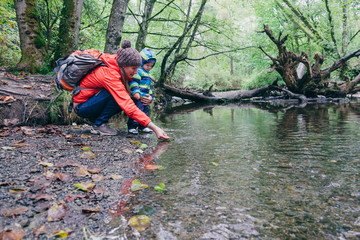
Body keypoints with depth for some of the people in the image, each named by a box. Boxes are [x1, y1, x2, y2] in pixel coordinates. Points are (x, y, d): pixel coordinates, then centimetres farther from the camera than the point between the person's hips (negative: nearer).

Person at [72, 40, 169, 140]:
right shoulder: (109, 74, -31)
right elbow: (129, 107, -39)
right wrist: (154, 128, -42)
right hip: (81, 107, -8)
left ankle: (99, 122, 0)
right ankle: (98, 125, -13)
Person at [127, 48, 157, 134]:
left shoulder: (148, 74, 23)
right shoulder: (138, 71, -8)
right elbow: (133, 82, -19)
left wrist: (151, 97, 28)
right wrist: (135, 92, -32)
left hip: (145, 98, 10)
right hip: (138, 98, -10)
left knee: (146, 110, 13)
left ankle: (142, 126, 23)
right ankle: (132, 126, -6)